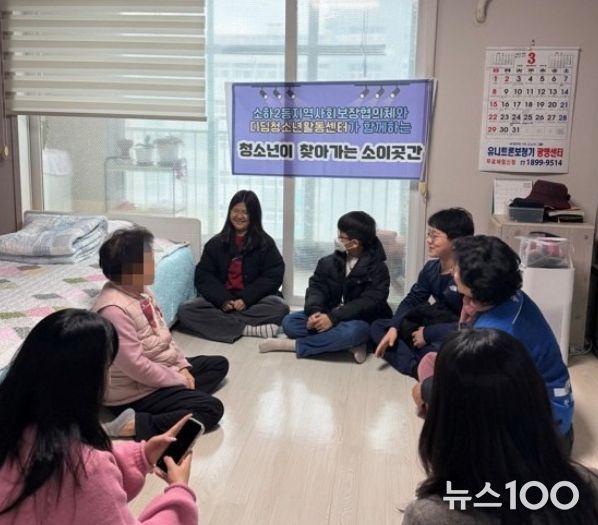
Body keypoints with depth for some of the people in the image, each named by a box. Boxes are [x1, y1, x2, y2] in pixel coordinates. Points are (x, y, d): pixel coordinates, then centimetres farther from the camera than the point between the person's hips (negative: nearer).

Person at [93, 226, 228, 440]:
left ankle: (182, 399, -6)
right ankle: (136, 424, -20)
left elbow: (164, 335, 13)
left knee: (219, 364, 18)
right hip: (135, 392, -10)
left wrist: (182, 367, 0)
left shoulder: (142, 292, 3)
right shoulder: (113, 310, -28)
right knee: (211, 408, -19)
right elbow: (135, 366, -28)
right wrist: (179, 380, -17)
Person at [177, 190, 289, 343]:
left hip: (254, 301, -2)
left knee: (280, 307, -31)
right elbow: (203, 276, 3)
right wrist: (223, 300, -15)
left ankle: (221, 323, -29)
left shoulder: (266, 243, 3)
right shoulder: (216, 243, 10)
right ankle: (248, 328, -32)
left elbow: (273, 276, -4)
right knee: (185, 310, -24)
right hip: (220, 301, 2)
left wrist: (246, 299, -17)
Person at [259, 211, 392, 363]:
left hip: (359, 322, -5)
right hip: (327, 317, 5)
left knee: (353, 331, -40)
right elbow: (316, 287, -2)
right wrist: (314, 311, -25)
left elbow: (369, 303, -21)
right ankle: (350, 343, -23)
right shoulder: (329, 262, 5)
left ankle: (294, 345, -26)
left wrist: (333, 317, -31)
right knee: (289, 322, -17)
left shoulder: (378, 269, -10)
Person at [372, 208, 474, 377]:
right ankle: (417, 369, -20)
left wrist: (428, 333, -20)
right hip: (434, 326, 9)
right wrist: (394, 328, -10)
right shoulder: (431, 268, -1)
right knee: (378, 326, 0)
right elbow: (411, 301, 7)